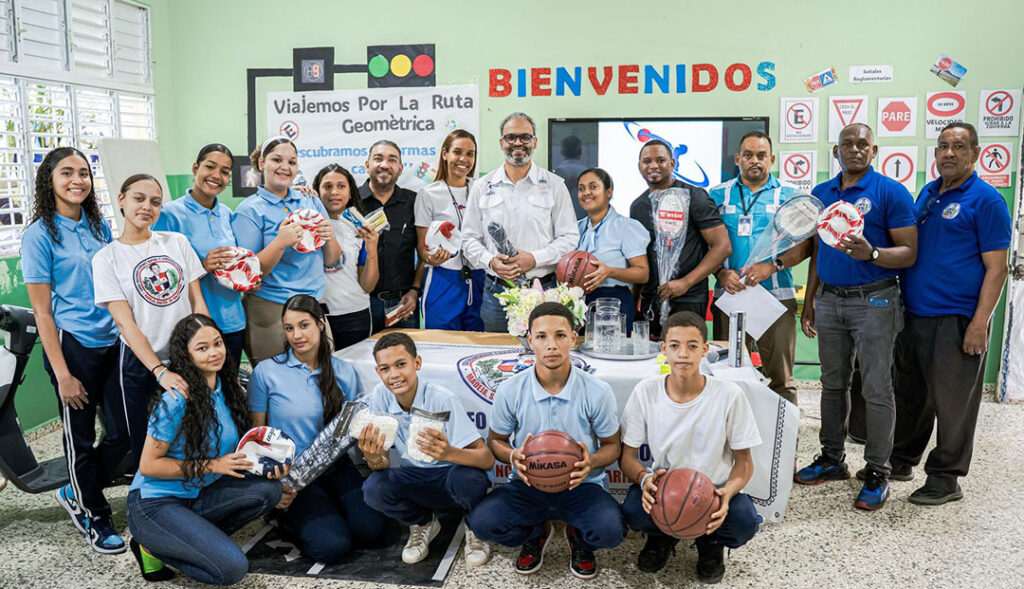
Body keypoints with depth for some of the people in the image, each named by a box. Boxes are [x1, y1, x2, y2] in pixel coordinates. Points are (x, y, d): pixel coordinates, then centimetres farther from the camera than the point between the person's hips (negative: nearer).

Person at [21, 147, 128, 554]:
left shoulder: (99, 226, 9)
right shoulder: (40, 234, -7)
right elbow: (42, 311, -9)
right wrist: (62, 375, -13)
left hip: (113, 342, 5)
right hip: (72, 345, -5)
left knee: (122, 433, 6)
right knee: (81, 438, 8)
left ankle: (75, 494, 32)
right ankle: (94, 519, 27)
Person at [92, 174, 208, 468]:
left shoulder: (177, 242, 4)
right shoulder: (107, 258, -4)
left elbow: (198, 302, 4)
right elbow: (125, 322, -10)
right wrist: (160, 371, -20)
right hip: (140, 364, -2)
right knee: (146, 447, 8)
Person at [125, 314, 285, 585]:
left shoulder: (229, 389, 1)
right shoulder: (176, 401, -20)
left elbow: (233, 448, 13)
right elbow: (148, 465, -17)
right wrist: (213, 465, -19)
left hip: (196, 496, 7)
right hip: (155, 504, -7)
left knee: (269, 490, -17)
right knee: (232, 568, -21)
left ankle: (197, 536, 0)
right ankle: (154, 547, 2)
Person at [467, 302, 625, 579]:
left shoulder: (597, 392, -11)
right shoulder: (510, 391, -8)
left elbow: (612, 445, 3)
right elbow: (495, 440, 7)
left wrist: (592, 461, -21)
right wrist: (514, 457, -17)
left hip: (581, 485, -1)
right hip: (528, 484, 1)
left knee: (610, 530, -31)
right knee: (481, 522, -26)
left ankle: (579, 538, 11)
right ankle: (536, 533, 12)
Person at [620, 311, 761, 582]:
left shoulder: (729, 395, -14)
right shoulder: (645, 392, -11)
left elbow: (744, 461, -5)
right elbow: (628, 456, -4)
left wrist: (728, 492, -26)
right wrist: (644, 477, -28)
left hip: (714, 489, 0)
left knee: (745, 520, -31)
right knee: (633, 511, -31)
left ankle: (711, 542, 8)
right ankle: (662, 535, 9)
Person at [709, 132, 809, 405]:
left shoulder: (789, 196, 8)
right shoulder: (718, 195, 11)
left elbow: (804, 245, 1)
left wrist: (772, 266, -14)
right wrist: (721, 273, -10)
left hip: (776, 297, -1)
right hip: (730, 294, 1)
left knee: (780, 378, 3)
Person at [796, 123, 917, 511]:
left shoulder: (891, 192, -6)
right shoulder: (821, 194, 11)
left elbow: (909, 252, -8)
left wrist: (872, 254, -28)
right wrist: (809, 301, 14)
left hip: (874, 301, -5)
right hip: (829, 300, 5)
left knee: (876, 389, -1)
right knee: (833, 384, 13)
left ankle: (877, 472, 10)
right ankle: (832, 459, 25)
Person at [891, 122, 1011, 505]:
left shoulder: (986, 200, -7)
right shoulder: (927, 194, 13)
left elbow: (996, 267, -11)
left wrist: (979, 323, -18)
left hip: (956, 321, -7)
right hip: (913, 315, 7)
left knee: (951, 402, 2)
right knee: (910, 393, 17)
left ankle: (945, 478, 14)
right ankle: (901, 459, 31)